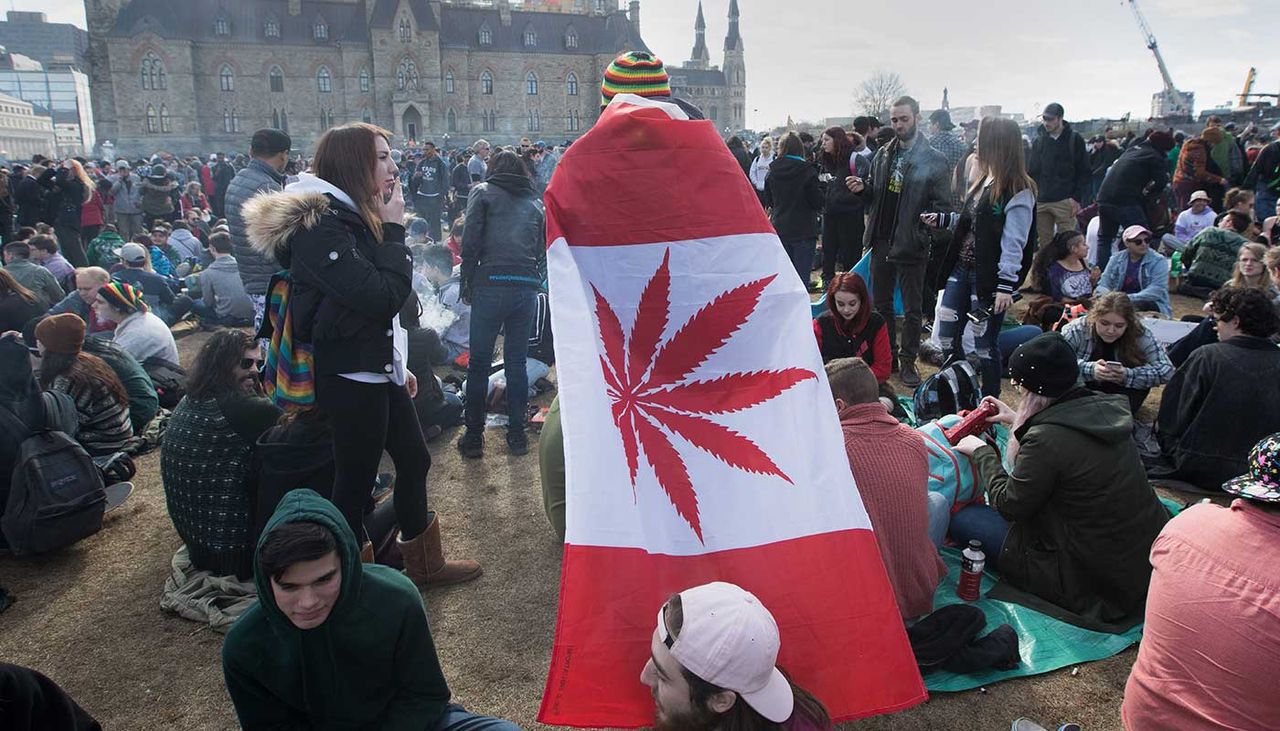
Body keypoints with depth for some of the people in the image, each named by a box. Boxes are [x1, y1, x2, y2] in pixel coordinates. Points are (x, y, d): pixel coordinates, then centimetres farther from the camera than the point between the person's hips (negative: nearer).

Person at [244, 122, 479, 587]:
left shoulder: (352, 217, 10)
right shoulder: (317, 226, -20)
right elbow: (384, 297, -27)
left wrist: (399, 364, 19)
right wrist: (393, 229, -17)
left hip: (379, 369, 10)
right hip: (351, 378, -10)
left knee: (414, 460, 17)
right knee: (354, 483, 3)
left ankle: (425, 565, 33)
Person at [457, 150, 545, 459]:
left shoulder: (483, 192, 8)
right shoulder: (535, 202, 18)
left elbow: (470, 242, -2)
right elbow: (544, 248, 13)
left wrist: (467, 283, 4)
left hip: (492, 284, -3)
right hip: (528, 288, 3)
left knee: (479, 362, 6)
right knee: (517, 362, 12)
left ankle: (474, 436, 11)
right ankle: (517, 434, 18)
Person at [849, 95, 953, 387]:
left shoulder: (933, 160, -8)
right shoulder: (883, 154, 8)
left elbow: (943, 204, -9)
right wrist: (862, 187, -5)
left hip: (911, 244, -5)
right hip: (881, 240, 5)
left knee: (912, 309, 6)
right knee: (881, 304, 16)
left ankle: (908, 360, 19)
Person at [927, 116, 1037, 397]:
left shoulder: (1018, 192, -15)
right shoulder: (984, 181, 11)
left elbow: (1014, 243, -19)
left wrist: (1006, 286, -23)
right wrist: (941, 220, 19)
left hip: (988, 278, -9)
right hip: (961, 269, 9)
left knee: (985, 345, 2)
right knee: (947, 336, 13)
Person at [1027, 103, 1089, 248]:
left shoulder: (1074, 139, 1)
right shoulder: (1039, 141, 12)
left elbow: (1085, 172, -1)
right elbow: (1031, 172, 14)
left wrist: (1077, 198, -10)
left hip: (1064, 202, -4)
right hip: (1040, 202, 4)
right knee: (1045, 245, 6)